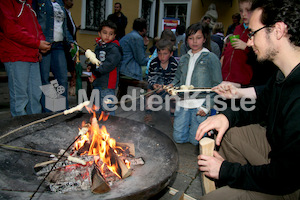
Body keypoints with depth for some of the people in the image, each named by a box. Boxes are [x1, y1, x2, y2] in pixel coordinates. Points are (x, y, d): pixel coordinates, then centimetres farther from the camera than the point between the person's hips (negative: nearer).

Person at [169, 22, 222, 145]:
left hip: (199, 104, -4)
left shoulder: (211, 58, -1)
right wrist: (172, 86, 3)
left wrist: (207, 106, -13)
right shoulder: (184, 59, 15)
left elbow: (217, 85, -4)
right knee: (178, 138, 4)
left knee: (195, 140, -2)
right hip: (182, 103, 5)